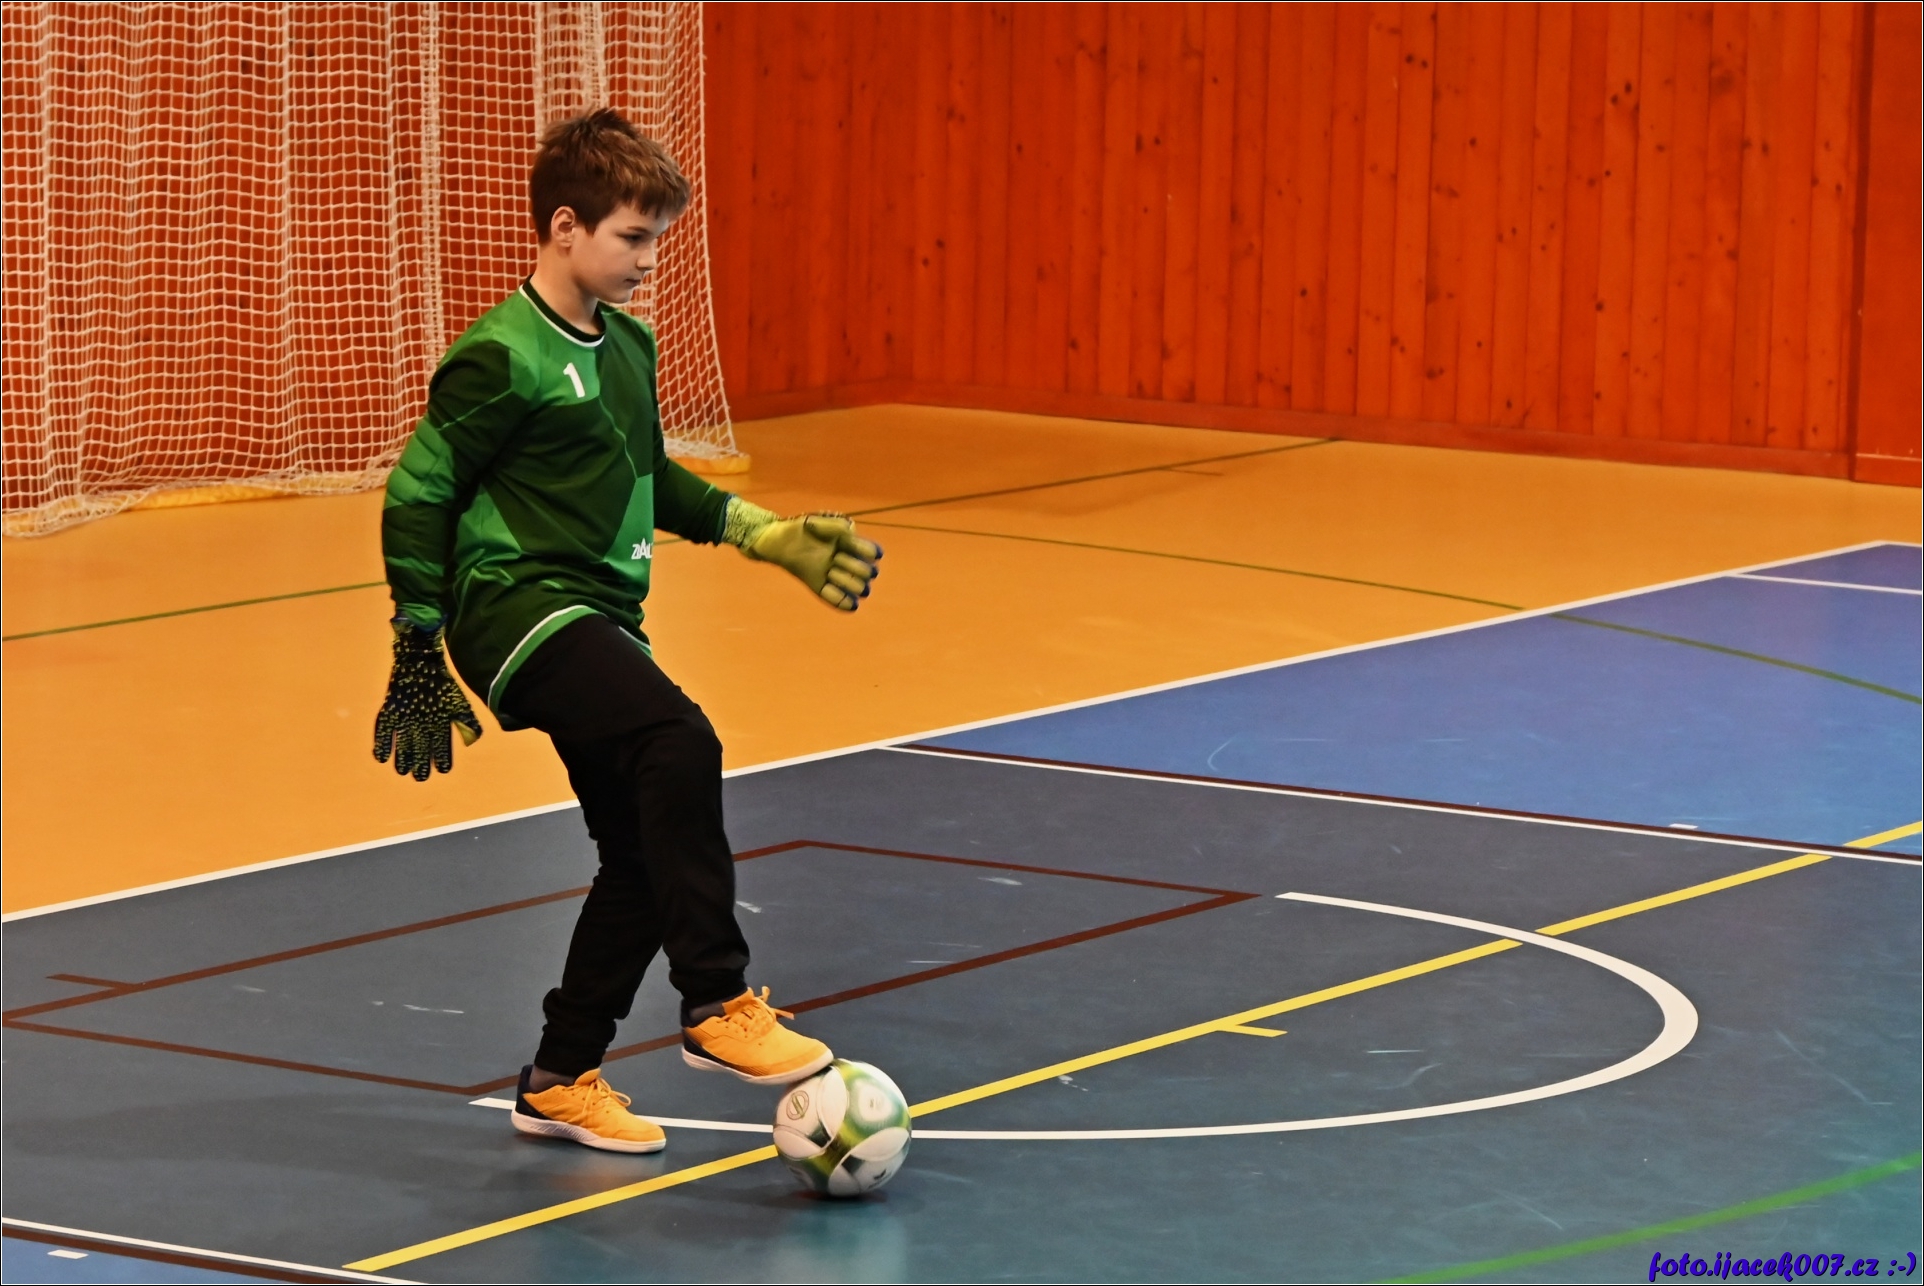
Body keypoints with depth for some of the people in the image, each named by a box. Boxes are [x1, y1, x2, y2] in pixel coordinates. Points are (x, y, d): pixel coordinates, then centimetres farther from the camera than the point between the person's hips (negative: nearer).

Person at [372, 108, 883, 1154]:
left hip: (602, 618, 9)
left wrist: (768, 536, 22)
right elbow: (417, 494, -9)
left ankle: (561, 1079, 18)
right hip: (517, 606, -9)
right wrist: (419, 656, -9)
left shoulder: (630, 346, 13)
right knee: (680, 745, -29)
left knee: (644, 854, 6)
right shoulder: (501, 359, -12)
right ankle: (717, 1008, -25)